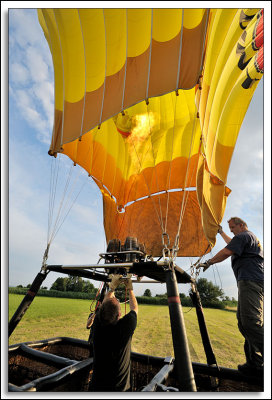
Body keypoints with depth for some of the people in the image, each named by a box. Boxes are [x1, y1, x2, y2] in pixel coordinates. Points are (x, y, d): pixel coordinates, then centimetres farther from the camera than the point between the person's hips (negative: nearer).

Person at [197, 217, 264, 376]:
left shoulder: (244, 236, -3)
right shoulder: (252, 237, 29)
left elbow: (226, 252, -13)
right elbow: (232, 243, 48)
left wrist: (208, 263, -3)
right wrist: (221, 232, 56)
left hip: (250, 281, -11)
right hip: (256, 282, 11)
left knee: (252, 322, -16)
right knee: (244, 321, 8)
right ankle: (255, 363, 9)